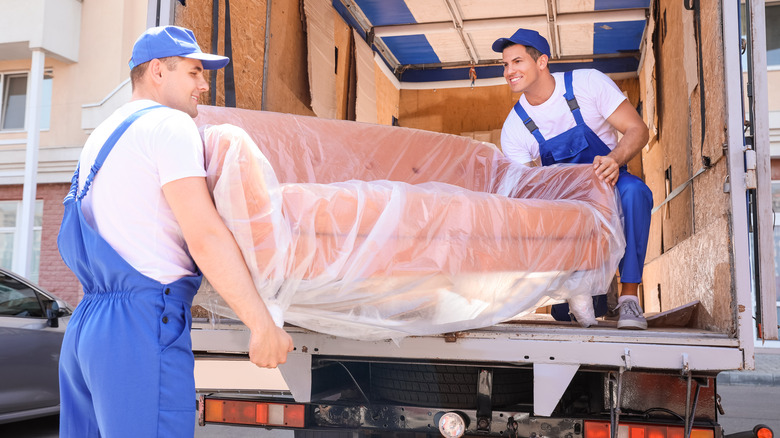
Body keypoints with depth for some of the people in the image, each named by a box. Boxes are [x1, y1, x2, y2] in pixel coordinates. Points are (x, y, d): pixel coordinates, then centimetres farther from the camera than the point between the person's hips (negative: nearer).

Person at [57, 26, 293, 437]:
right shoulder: (170, 124, -6)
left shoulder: (102, 136, 22)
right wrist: (263, 327, -15)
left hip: (85, 326, 9)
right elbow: (204, 235, -17)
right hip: (143, 326, -9)